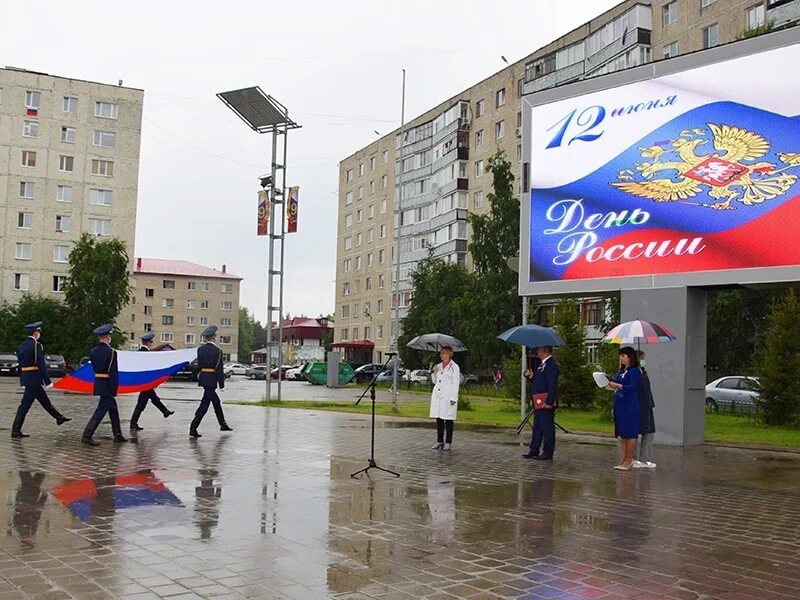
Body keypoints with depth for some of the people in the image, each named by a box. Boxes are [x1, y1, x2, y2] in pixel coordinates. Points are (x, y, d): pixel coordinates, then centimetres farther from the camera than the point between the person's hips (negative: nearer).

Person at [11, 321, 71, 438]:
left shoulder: (22, 345, 10)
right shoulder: (37, 345, -16)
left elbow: (20, 364, 15)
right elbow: (41, 365, -19)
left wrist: (22, 380, 22)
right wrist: (47, 382, -16)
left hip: (26, 378, 9)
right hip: (34, 379, -9)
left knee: (45, 400, 20)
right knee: (25, 405, -5)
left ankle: (59, 417, 34)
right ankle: (16, 431, -3)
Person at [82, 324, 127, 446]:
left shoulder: (93, 351, 6)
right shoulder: (111, 352, -17)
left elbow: (94, 367, 12)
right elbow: (114, 373, -19)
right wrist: (114, 390, -15)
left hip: (98, 383, 8)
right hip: (107, 386, -8)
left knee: (113, 409, 17)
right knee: (101, 411, -4)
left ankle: (118, 435, 23)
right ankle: (87, 436, -7)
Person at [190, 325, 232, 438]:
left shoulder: (200, 349, 5)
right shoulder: (217, 351, -13)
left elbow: (199, 365, 11)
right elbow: (219, 369, -13)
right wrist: (221, 385, -8)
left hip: (203, 377, 8)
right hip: (211, 380, -8)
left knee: (216, 402, 21)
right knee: (204, 404, -5)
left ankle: (223, 424, 33)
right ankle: (193, 429, -9)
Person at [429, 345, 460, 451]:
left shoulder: (454, 367, -3)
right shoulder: (438, 366, 13)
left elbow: (455, 384, -6)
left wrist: (453, 398, -12)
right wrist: (433, 372, 3)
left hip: (448, 397, -6)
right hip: (437, 396, 6)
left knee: (448, 420, -2)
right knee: (438, 420, 7)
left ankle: (448, 443, 3)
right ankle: (439, 441, 14)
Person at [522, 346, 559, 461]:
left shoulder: (551, 365, -16)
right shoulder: (542, 364, 16)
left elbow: (552, 385, -21)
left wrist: (549, 402, -23)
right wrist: (531, 376, 5)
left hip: (546, 402, -10)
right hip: (538, 403, 10)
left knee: (547, 428, -3)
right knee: (537, 427, 15)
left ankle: (547, 453, 3)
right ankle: (534, 451, 23)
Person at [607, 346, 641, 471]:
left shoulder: (634, 371, -9)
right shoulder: (621, 372, 16)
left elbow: (632, 387, -20)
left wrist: (617, 385, -22)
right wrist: (612, 387, 4)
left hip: (630, 407, -9)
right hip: (620, 406, 9)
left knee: (630, 433, -3)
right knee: (622, 433, 10)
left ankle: (629, 460, 2)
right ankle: (622, 460, 13)